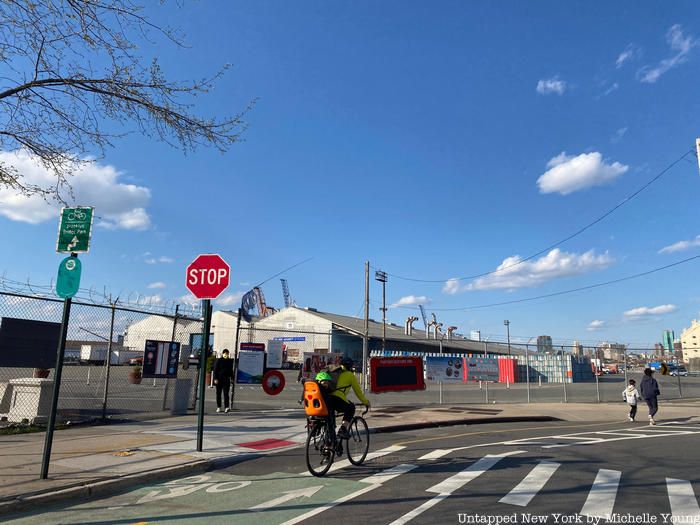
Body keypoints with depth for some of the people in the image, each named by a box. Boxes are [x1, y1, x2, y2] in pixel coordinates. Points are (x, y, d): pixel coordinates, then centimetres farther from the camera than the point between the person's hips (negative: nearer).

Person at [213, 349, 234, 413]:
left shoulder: (230, 361, 10)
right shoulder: (218, 360, -2)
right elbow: (215, 370, -3)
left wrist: (232, 378, 13)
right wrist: (215, 378, -11)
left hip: (227, 379, 2)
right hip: (219, 379, -2)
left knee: (226, 393, -6)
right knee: (218, 393, 7)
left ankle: (226, 407, -12)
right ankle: (218, 407, 17)